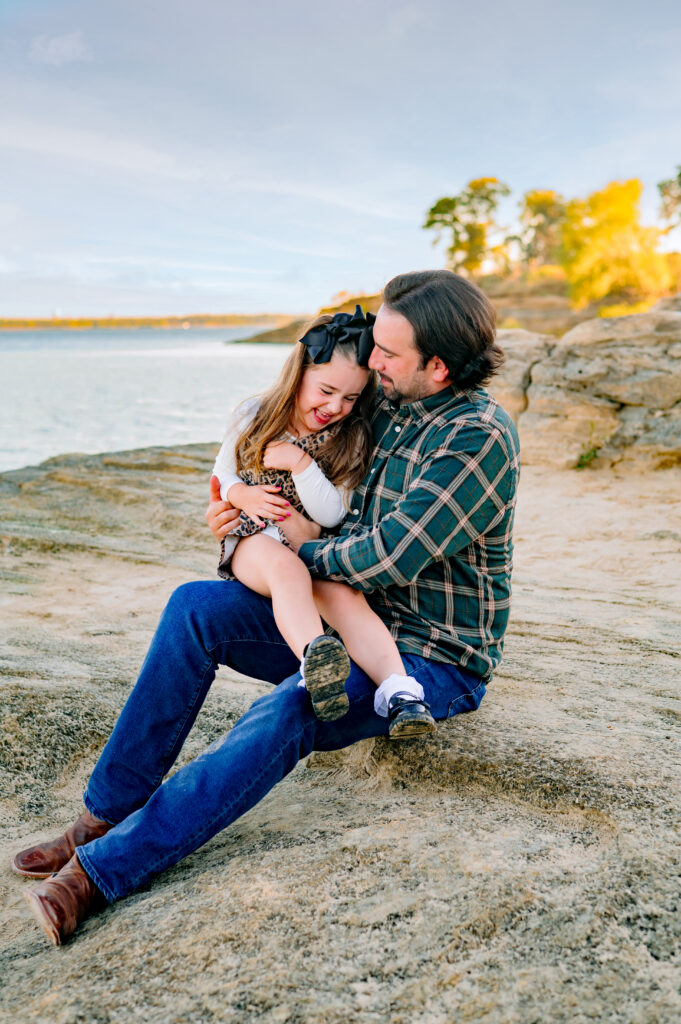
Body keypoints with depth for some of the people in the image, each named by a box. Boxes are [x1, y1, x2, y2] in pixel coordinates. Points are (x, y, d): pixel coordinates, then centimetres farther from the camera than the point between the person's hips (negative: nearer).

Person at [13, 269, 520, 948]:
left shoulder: (479, 439, -20)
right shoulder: (388, 402, 5)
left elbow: (388, 558, -26)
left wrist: (309, 547, -8)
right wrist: (241, 508, 2)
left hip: (435, 662, -7)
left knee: (288, 710, -35)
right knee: (195, 607, -13)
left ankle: (105, 867, -26)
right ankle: (107, 814, -9)